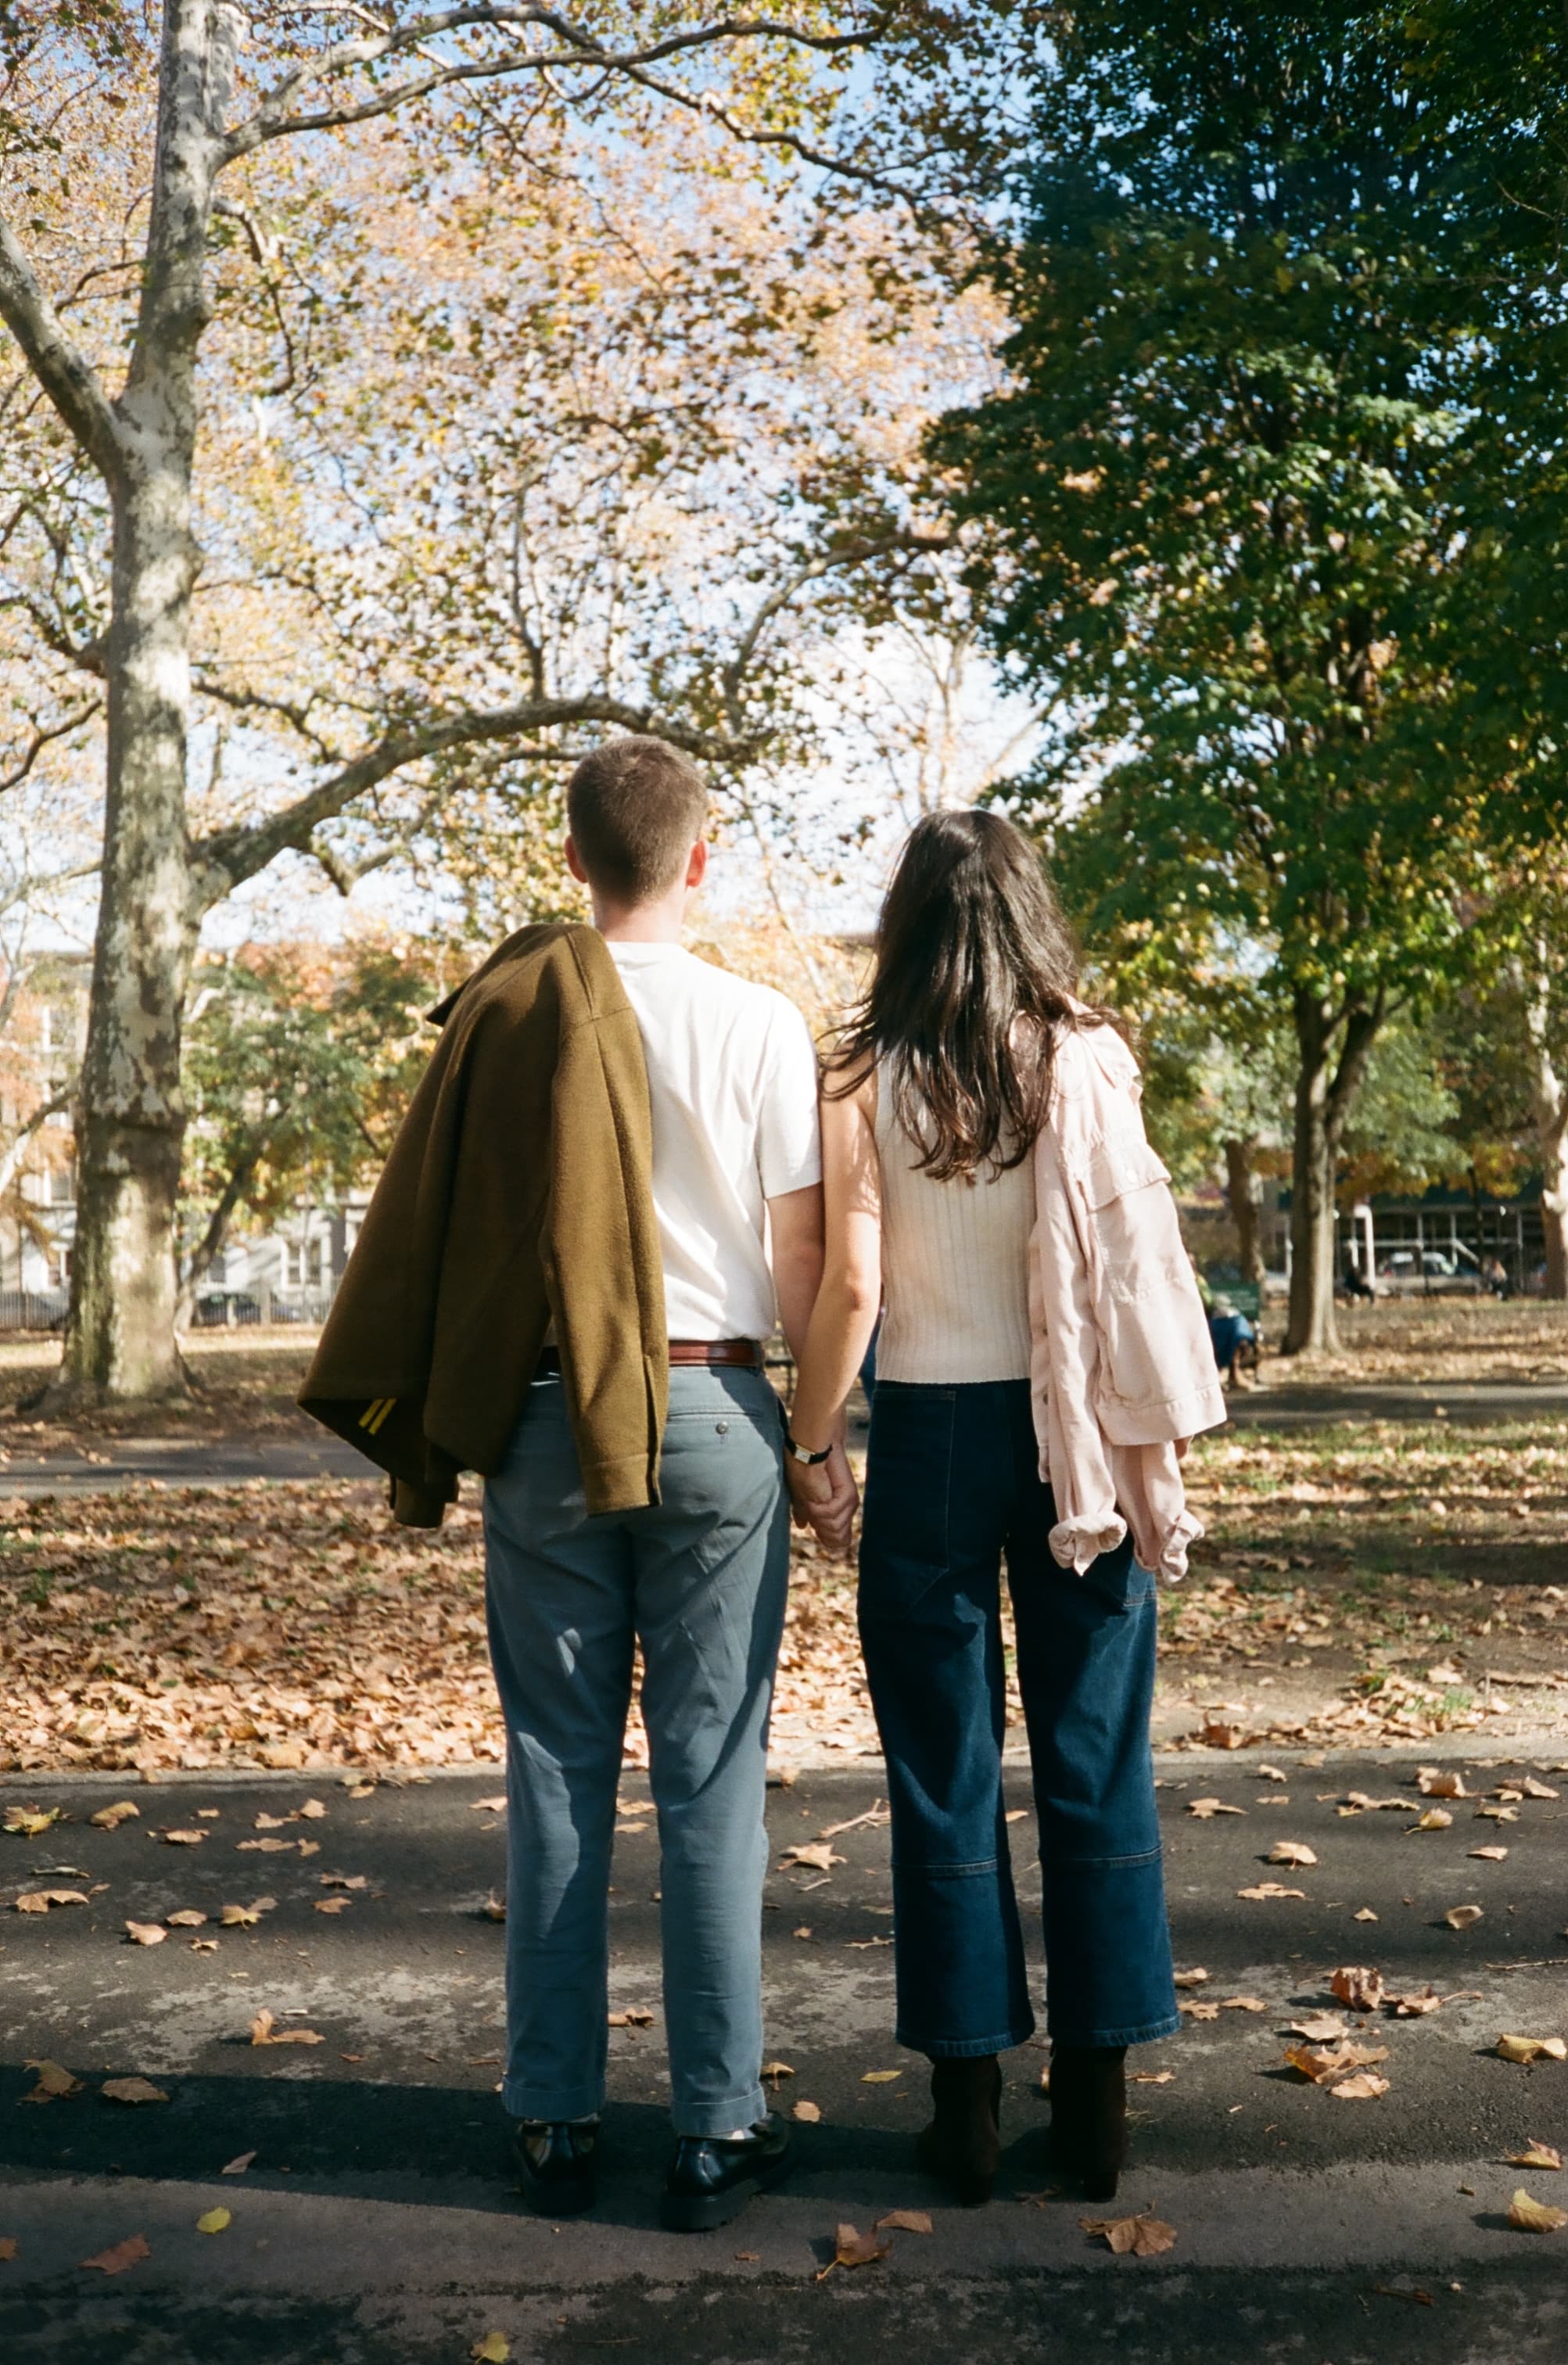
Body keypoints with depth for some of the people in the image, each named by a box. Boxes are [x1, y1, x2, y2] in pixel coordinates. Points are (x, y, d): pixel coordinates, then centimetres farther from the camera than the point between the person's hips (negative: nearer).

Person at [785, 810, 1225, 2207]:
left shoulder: (868, 1080, -4)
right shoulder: (1088, 1061, -2)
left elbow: (853, 1283, -8)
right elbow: (1132, 1265, -4)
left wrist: (808, 1450, 1)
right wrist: (1155, 1453, 2)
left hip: (931, 1434, -1)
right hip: (1072, 1440, 1)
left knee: (946, 1777, 8)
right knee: (1096, 1767, 10)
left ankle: (970, 2102, 17)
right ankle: (1097, 2098, 19)